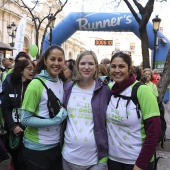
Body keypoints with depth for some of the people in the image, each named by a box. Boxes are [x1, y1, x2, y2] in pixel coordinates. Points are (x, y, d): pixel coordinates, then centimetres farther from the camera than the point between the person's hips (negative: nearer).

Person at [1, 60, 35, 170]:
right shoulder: (11, 86, 6)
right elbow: (5, 108, 3)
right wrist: (13, 126, -9)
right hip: (14, 129, 3)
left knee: (24, 161, -1)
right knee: (15, 158, 15)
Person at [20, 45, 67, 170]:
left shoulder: (62, 83, 2)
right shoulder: (36, 84, -17)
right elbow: (25, 119, -17)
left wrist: (63, 115, -4)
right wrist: (55, 121, -23)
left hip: (57, 144, 6)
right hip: (37, 148, -6)